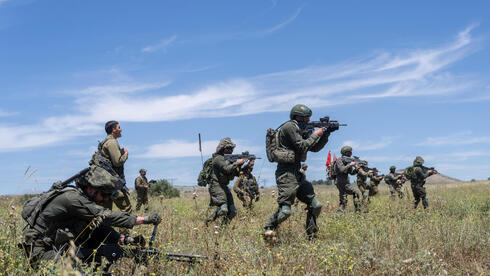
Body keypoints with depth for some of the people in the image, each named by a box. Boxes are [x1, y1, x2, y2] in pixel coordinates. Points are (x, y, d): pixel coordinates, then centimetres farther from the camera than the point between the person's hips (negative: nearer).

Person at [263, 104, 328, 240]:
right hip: (286, 174, -10)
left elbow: (315, 148, 23)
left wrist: (326, 133, 12)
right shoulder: (289, 127, -9)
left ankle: (312, 234, 20)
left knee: (315, 205, 8)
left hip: (297, 174, 10)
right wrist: (315, 135, -4)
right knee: (285, 211, -16)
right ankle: (268, 229, 4)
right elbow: (302, 147, -15)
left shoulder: (299, 130, 21)